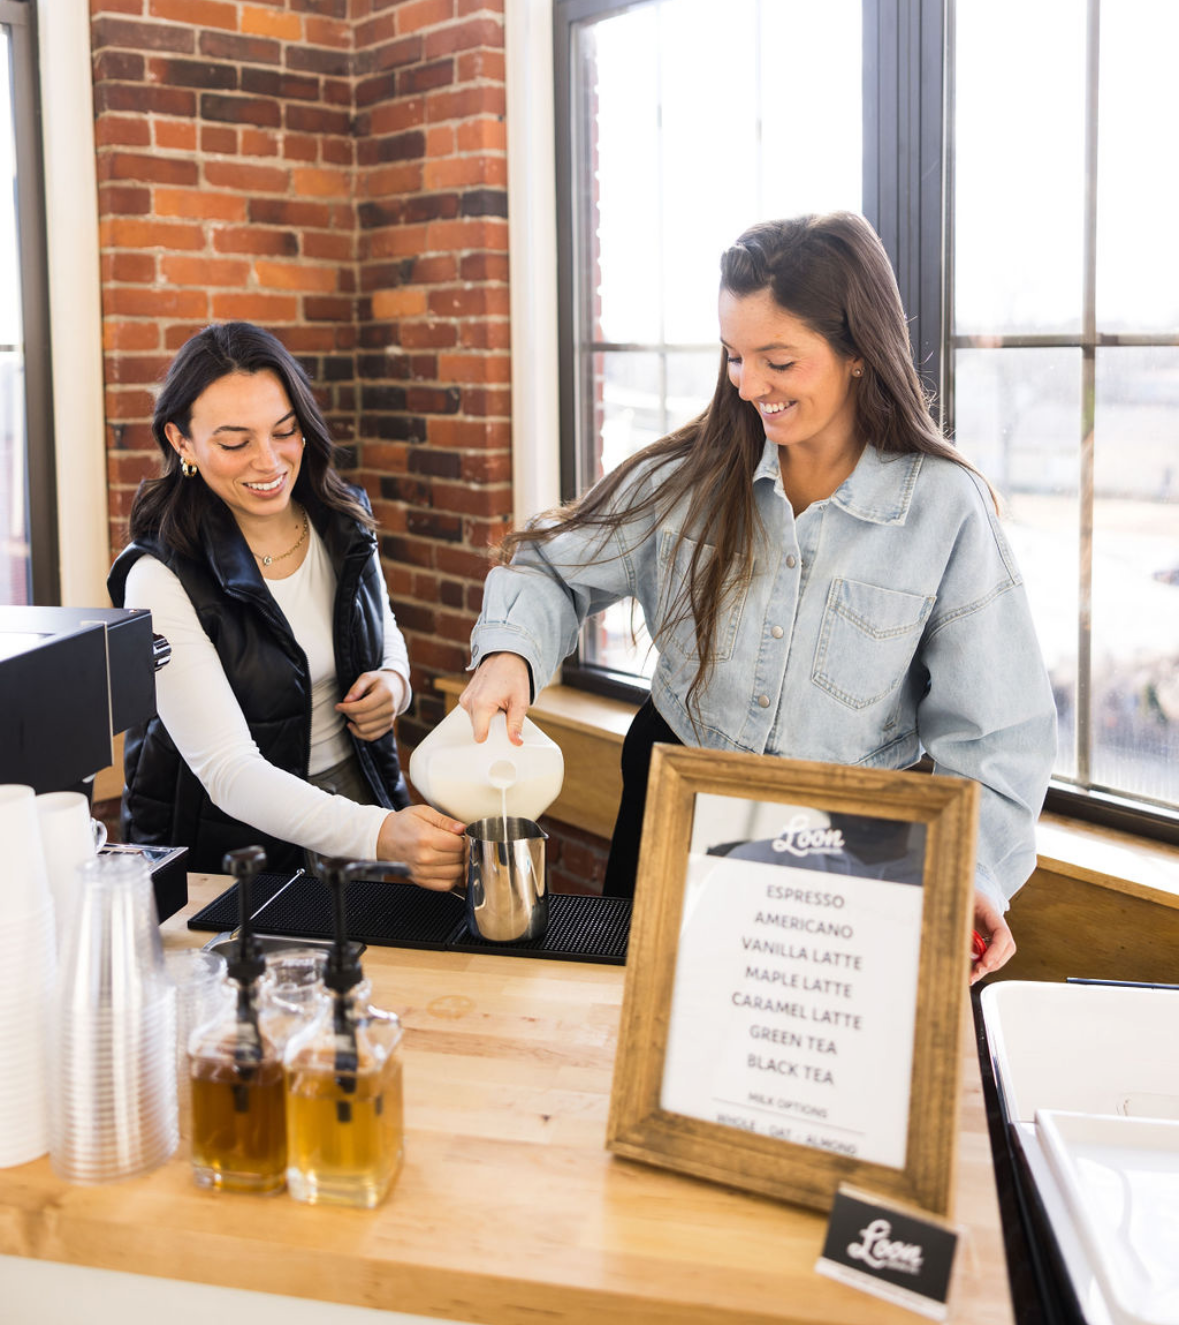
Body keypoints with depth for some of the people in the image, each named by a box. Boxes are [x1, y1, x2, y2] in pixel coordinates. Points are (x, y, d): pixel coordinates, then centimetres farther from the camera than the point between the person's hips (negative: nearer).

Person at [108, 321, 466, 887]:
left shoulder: (343, 522, 1)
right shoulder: (162, 580, -16)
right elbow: (228, 769, -23)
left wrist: (394, 683, -3)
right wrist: (379, 835, -37)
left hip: (361, 801, 4)